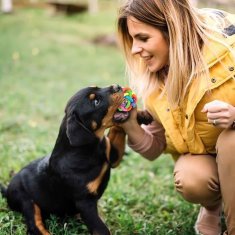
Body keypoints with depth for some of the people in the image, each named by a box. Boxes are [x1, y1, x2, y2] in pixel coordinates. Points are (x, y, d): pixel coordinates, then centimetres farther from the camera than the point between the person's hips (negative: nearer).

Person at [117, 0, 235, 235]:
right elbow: (155, 149, -4)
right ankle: (212, 207, 9)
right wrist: (131, 127, -24)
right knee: (189, 180, -29)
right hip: (201, 155, 3)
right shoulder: (152, 79, -12)